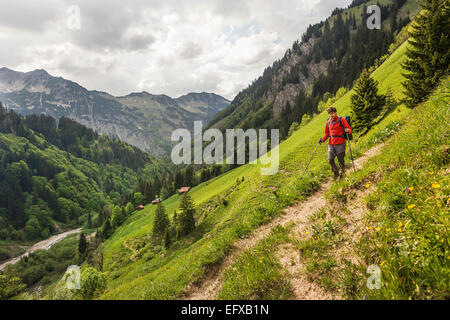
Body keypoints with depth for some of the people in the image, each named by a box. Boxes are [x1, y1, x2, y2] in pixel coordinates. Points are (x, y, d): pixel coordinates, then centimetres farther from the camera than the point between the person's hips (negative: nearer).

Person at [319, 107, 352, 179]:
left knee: (340, 160, 2)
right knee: (330, 160, 1)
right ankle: (336, 173, 24)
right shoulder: (328, 122, 11)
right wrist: (323, 139, 5)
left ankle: (342, 172, 27)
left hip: (340, 144, -4)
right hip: (331, 144, 4)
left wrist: (347, 130, -28)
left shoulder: (341, 120, -3)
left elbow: (349, 128, -5)